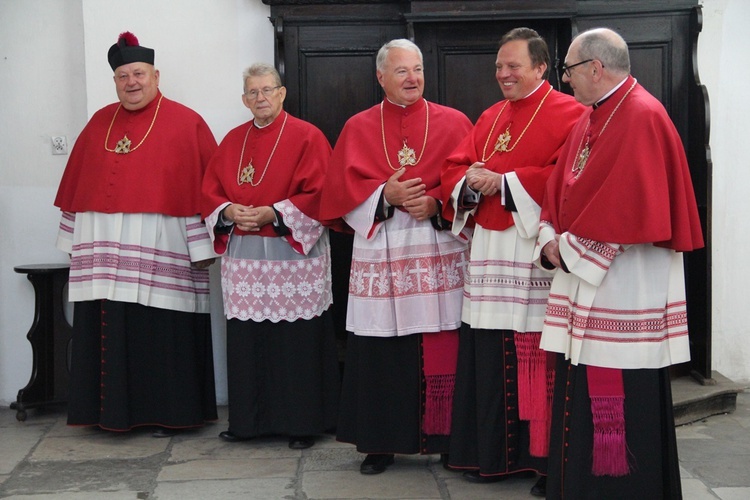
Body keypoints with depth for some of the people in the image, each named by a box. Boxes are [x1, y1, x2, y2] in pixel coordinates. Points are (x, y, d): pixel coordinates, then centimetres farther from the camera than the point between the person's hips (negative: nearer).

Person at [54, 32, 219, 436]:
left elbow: (207, 185, -5)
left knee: (162, 335, 0)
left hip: (161, 250, -4)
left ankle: (167, 413, 13)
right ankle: (111, 409, 20)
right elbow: (77, 184, 16)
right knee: (108, 333, 8)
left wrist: (202, 245, -10)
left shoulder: (185, 123, -1)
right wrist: (76, 240, 13)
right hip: (104, 249, 5)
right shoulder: (100, 122, 13)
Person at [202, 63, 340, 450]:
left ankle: (302, 422, 9)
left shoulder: (307, 137, -2)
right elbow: (210, 191, 14)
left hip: (294, 253, -4)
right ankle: (248, 420, 18)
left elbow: (319, 193, -9)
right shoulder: (233, 141, 14)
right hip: (243, 256, 5)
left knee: (297, 341, -2)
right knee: (246, 339, 6)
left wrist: (273, 213, -17)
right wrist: (229, 211, -7)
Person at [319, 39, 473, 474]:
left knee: (442, 353, -1)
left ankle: (447, 440, 12)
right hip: (380, 256, 1)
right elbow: (344, 190, 3)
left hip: (440, 255, 0)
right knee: (381, 355, 2)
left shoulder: (453, 123, 8)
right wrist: (385, 196, -13)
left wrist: (436, 204, -14)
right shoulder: (359, 128, 11)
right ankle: (381, 444, 14)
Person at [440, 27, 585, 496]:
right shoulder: (490, 118, 19)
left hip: (536, 251, -6)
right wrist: (469, 182, -6)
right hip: (489, 251, 7)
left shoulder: (568, 114, -2)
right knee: (489, 356, 8)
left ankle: (545, 458, 7)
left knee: (537, 358, -4)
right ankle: (493, 454, 20)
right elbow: (454, 170, 17)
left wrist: (507, 181, -15)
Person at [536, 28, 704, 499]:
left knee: (623, 405, -1)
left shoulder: (644, 118, -14)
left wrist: (572, 247, -14)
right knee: (581, 399, 15)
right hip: (585, 283, 9)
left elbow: (629, 207, -22)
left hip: (623, 289, -9)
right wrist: (552, 240, -1)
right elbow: (562, 190, 16)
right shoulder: (590, 120, 15)